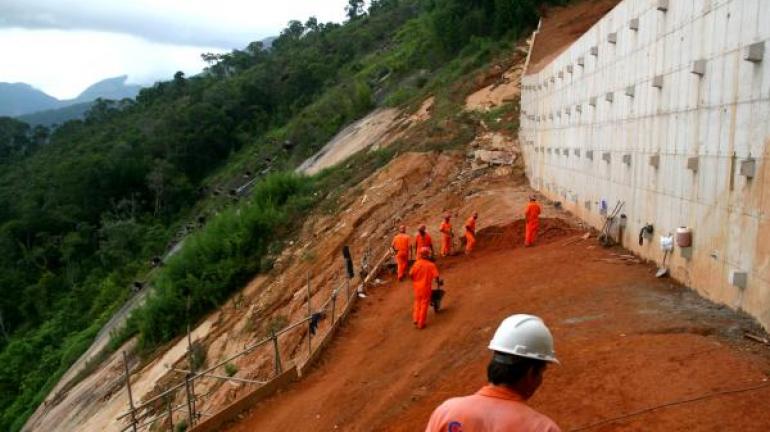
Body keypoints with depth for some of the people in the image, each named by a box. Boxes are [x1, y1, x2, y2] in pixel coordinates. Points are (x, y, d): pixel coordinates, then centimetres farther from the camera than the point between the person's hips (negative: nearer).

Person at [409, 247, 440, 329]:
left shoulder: (417, 263, -11)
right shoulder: (431, 265, -14)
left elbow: (411, 274, -11)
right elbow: (436, 276, -16)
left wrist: (414, 280, 9)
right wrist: (438, 281, 6)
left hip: (417, 286, 2)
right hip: (426, 287, -2)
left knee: (417, 302, 25)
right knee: (424, 304, 10)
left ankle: (416, 319, 23)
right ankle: (421, 323, 16)